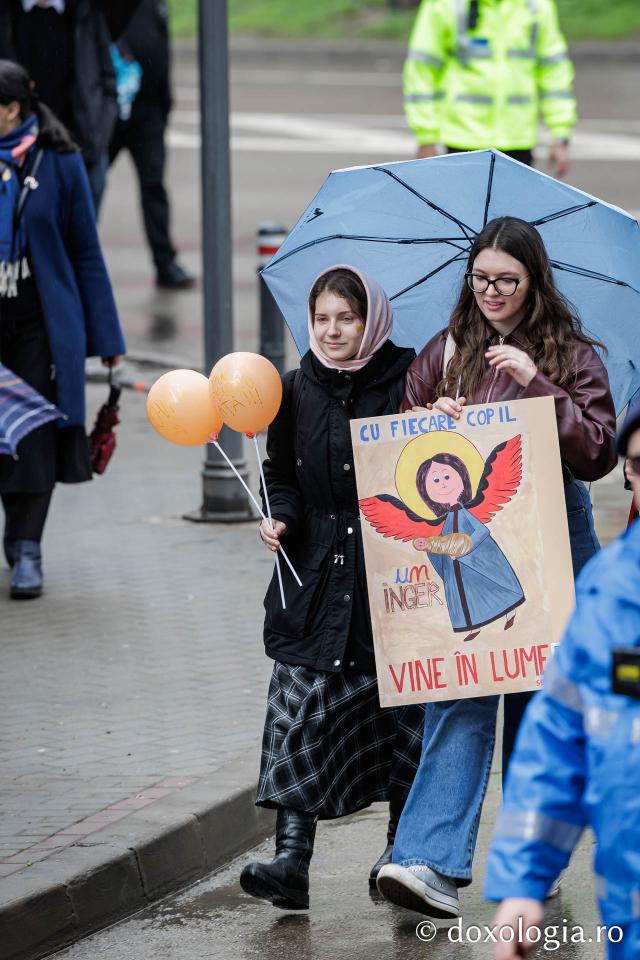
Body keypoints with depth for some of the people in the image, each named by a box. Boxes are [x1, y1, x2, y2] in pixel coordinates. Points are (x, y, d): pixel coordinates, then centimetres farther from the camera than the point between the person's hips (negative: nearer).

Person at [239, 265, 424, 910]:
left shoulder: (405, 384, -3)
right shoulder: (297, 390, 6)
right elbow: (283, 473, 14)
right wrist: (281, 518, -4)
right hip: (316, 579, 2)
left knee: (401, 716, 7)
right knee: (299, 715, -9)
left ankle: (402, 849, 22)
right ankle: (291, 858, -14)